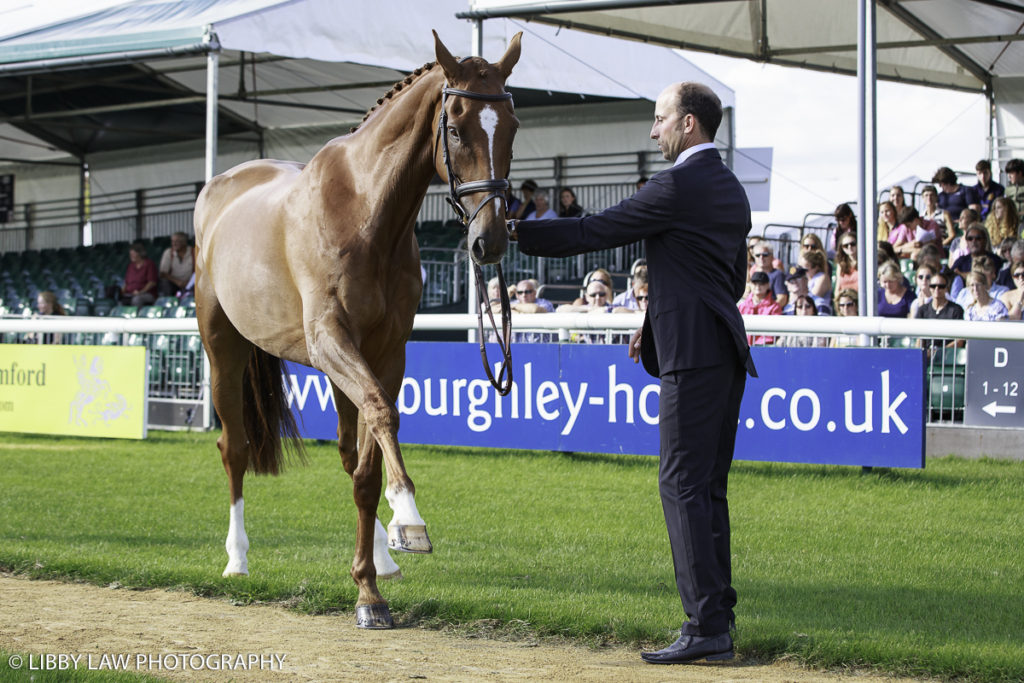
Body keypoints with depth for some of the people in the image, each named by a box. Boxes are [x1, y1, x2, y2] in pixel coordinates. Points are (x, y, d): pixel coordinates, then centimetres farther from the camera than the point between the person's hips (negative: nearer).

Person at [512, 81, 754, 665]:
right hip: (726, 349, 10)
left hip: (693, 352, -10)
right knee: (708, 487, 12)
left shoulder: (679, 186, -11)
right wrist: (663, 321, 24)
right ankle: (718, 614, 14)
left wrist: (516, 232, -1)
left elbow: (593, 233, -9)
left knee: (684, 485, -9)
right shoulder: (730, 188, 18)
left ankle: (707, 627, -11)